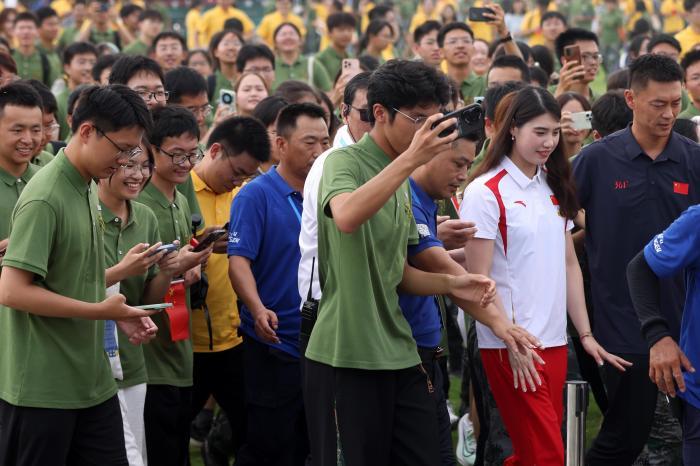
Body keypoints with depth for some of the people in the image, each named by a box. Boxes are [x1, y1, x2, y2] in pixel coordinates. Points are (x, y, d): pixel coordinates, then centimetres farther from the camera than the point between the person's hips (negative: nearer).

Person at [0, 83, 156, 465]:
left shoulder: (88, 190, 10)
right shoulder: (44, 198, -17)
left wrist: (119, 313, 4)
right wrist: (101, 310, -18)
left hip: (92, 382, 9)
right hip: (42, 388, -8)